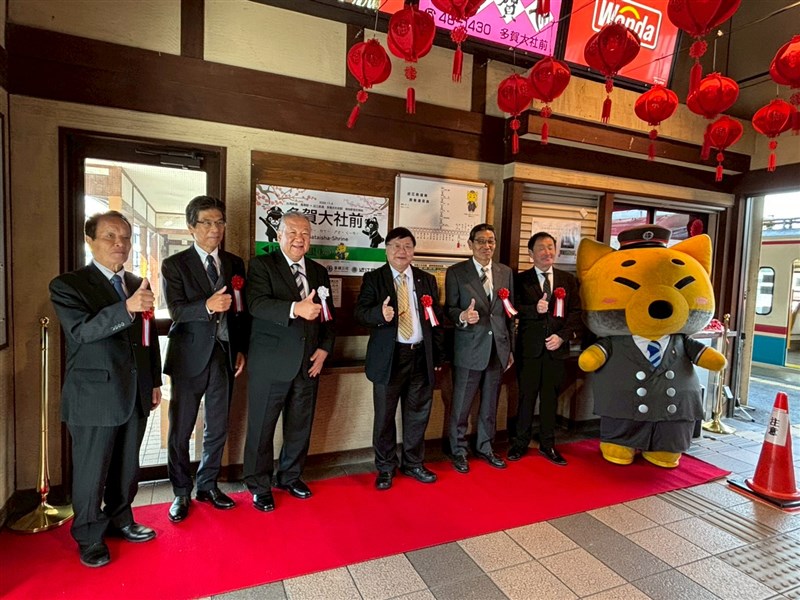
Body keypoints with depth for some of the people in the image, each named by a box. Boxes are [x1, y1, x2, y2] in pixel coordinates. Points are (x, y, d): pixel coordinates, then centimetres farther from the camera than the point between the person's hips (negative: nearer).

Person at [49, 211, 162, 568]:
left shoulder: (138, 285, 9)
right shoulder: (68, 285, -7)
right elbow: (82, 330, -24)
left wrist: (155, 382, 13)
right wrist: (126, 308, -39)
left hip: (135, 395, 5)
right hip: (94, 396, -5)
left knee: (127, 466, 18)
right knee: (91, 471, 9)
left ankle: (120, 519, 38)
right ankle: (89, 538, 29)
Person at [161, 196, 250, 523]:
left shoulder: (234, 263, 8)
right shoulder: (174, 265, -3)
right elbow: (176, 310, -14)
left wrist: (241, 349, 6)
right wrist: (207, 305, -32)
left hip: (224, 356, 4)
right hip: (189, 357, -3)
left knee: (218, 428, 14)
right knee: (180, 430, 8)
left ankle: (207, 486, 33)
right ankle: (181, 493, 27)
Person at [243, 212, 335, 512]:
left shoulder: (319, 272, 11)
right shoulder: (261, 265, -5)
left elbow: (328, 316, 13)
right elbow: (257, 304, -21)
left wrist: (324, 348, 0)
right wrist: (295, 308, -36)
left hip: (309, 362, 5)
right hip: (270, 363, -5)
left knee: (300, 426, 16)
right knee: (262, 427, 8)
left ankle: (291, 476, 37)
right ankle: (259, 486, 27)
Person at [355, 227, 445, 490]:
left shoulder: (428, 280, 9)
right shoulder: (373, 279, 0)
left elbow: (437, 320, 11)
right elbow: (360, 313, -9)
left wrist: (437, 357, 9)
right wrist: (380, 313, -31)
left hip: (421, 357, 3)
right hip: (389, 358, -3)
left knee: (418, 415, 13)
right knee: (384, 416, 7)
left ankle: (413, 463, 33)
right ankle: (385, 467, 27)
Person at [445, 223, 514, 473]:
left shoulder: (506, 272, 8)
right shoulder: (456, 272, -4)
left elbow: (510, 313, 10)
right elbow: (450, 309, -5)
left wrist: (510, 348, 10)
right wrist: (462, 316, -28)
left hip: (498, 349, 4)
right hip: (469, 350, -4)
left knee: (490, 405, 17)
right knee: (461, 405, 7)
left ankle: (485, 447, 36)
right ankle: (459, 451, 26)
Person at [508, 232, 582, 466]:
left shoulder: (568, 279, 9)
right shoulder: (520, 279, 1)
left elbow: (576, 311, 4)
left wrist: (563, 336, -9)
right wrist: (535, 309, -23)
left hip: (556, 347, 2)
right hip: (529, 348, -2)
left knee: (550, 397, 11)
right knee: (526, 396, 7)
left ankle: (547, 444, 26)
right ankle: (520, 442, 21)